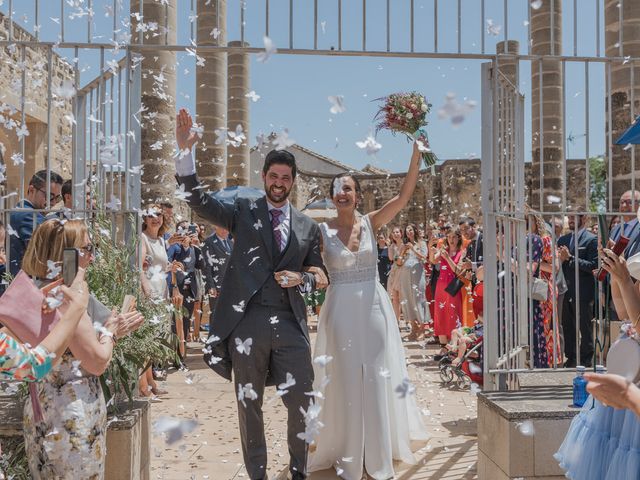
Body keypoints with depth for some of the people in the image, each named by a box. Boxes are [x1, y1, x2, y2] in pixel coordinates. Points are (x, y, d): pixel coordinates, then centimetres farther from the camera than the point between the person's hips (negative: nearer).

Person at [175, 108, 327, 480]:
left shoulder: (308, 227, 11)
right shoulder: (244, 212, 7)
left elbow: (322, 276, 17)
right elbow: (199, 201, -5)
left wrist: (302, 278, -6)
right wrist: (186, 152, -16)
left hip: (291, 324, 1)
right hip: (247, 322, -1)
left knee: (301, 403, 7)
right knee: (250, 405, 11)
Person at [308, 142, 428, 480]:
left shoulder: (371, 223, 0)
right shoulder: (322, 230, -3)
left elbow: (404, 195, -11)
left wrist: (416, 154, -19)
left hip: (374, 307, 1)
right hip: (341, 310, -1)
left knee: (377, 380, 8)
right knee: (345, 382, 8)